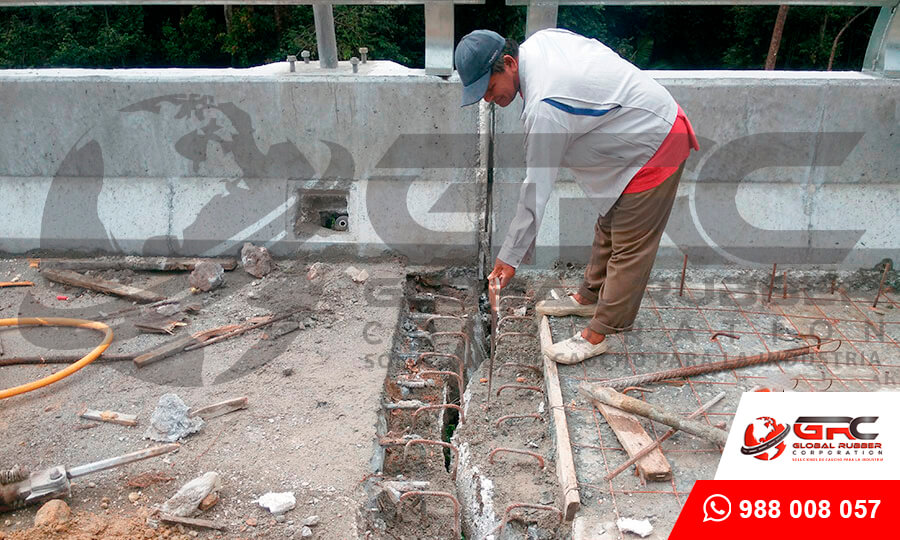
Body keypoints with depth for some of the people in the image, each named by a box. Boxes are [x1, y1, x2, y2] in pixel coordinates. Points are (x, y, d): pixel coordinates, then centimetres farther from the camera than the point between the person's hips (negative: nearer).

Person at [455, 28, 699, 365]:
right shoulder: (540, 40, -6)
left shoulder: (545, 107, -33)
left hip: (655, 149, -10)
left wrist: (510, 257, -20)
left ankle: (598, 334, 9)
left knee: (630, 246, -2)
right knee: (608, 227, 21)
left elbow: (537, 188, -29)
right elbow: (596, 51, 10)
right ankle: (588, 296, 38)